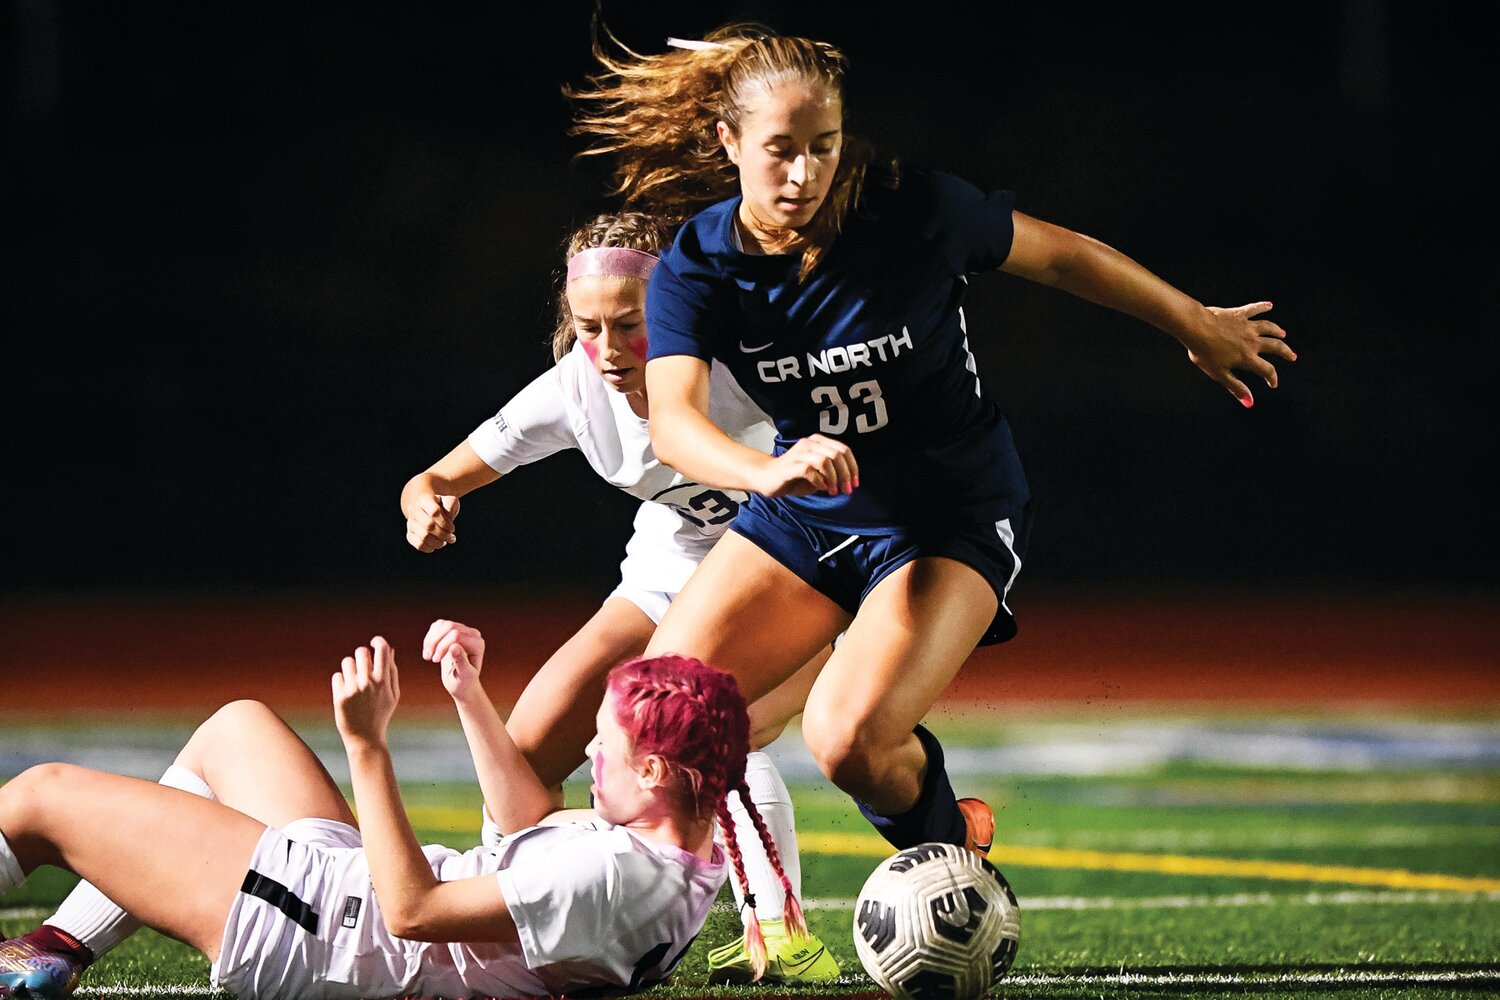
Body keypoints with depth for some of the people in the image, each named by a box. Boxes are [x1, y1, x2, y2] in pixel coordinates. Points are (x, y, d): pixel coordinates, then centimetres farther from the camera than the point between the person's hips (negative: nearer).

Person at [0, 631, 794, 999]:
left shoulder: (608, 876, -33)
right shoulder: (691, 854, -4)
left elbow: (413, 910, -30)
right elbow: (528, 824, 14)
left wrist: (368, 745, -27)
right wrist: (469, 697, 12)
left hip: (311, 934, -10)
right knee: (236, 725, 29)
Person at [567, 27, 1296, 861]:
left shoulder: (917, 212, -20)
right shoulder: (695, 269, -14)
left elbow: (1063, 255, -2)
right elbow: (673, 421, -30)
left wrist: (1200, 327, 10)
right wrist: (767, 471, -52)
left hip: (951, 518, -4)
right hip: (804, 513, 4)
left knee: (848, 738, -24)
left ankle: (950, 839, 10)